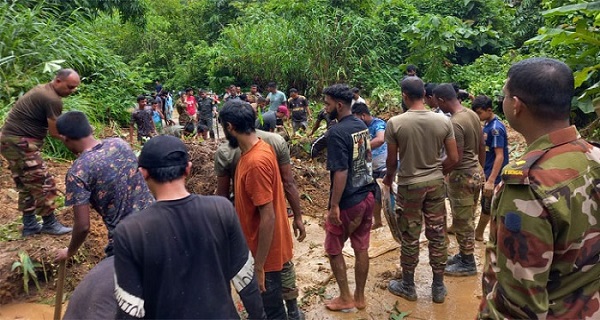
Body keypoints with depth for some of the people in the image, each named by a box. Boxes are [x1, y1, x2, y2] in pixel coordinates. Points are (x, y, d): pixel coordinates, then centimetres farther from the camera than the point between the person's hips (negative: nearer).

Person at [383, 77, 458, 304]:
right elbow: (453, 159, -1)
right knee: (437, 236, 14)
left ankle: (408, 287, 27)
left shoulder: (395, 123, -14)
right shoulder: (443, 121, -5)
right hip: (436, 183, 3)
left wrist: (389, 177, 15)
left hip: (409, 185, -3)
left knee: (410, 238, 11)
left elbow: (392, 160, -6)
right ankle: (438, 287, 28)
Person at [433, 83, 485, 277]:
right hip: (475, 173, 9)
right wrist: (480, 169, 22)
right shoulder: (472, 114, 4)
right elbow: (482, 147, 12)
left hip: (462, 176, -9)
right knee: (467, 220, 20)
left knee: (462, 222, 6)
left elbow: (456, 159, -24)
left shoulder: (454, 123, -24)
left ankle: (468, 264, 19)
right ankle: (464, 255, 35)